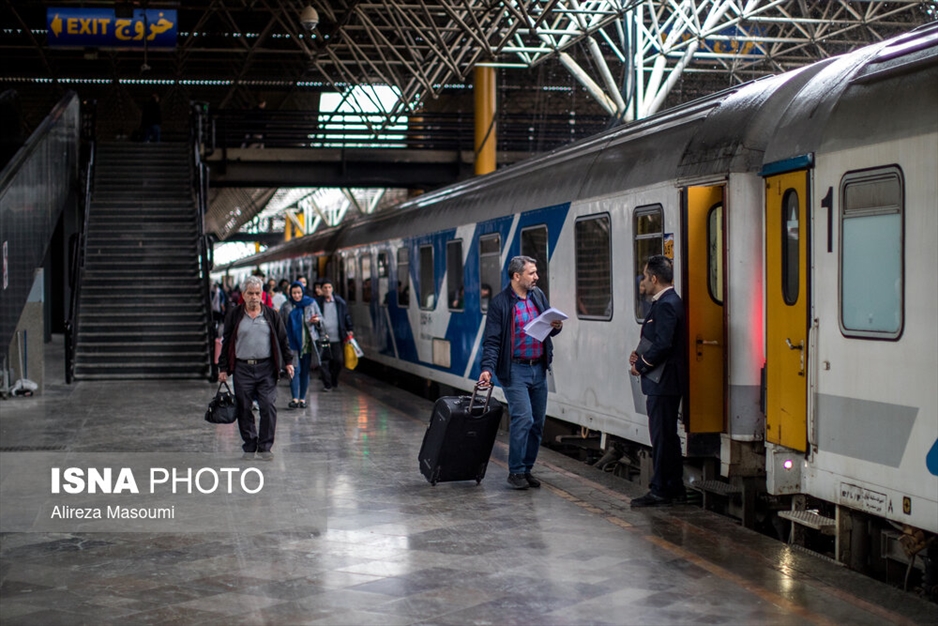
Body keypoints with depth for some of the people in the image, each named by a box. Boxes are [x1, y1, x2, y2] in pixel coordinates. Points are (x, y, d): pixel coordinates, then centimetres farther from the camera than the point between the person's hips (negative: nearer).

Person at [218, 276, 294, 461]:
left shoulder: (271, 315, 8)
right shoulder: (234, 315, 6)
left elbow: (282, 339, 12)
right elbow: (227, 342, 8)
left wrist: (288, 361, 5)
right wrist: (223, 368, 5)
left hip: (266, 368, 0)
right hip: (242, 368, 0)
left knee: (268, 407, -6)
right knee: (244, 409, 3)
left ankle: (265, 447, 2)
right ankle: (249, 447, 14)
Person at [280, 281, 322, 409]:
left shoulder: (311, 303, 6)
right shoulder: (286, 306, 5)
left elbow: (320, 317, 11)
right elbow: (281, 324, 10)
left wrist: (316, 320, -13)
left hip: (307, 342, 1)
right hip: (293, 343, -1)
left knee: (305, 371, 5)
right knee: (295, 370, -9)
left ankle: (302, 398, 13)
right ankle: (295, 398, -10)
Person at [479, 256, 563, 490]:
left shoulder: (539, 296, 8)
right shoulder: (500, 303, -9)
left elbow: (549, 328, 19)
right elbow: (492, 340, -11)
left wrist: (557, 326, -4)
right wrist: (488, 368, -22)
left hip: (539, 368, 6)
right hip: (515, 370, -6)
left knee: (537, 422, 9)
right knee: (523, 418, -14)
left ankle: (527, 469, 20)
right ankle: (516, 472, -3)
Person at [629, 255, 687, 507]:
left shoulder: (666, 305, -17)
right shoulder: (667, 302, 16)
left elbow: (663, 344, -24)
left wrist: (641, 366, -12)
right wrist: (641, 356, 6)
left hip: (662, 382, -11)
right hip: (666, 382, 11)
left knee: (662, 436, -6)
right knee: (668, 435, 16)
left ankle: (661, 491, -3)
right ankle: (674, 487, 23)